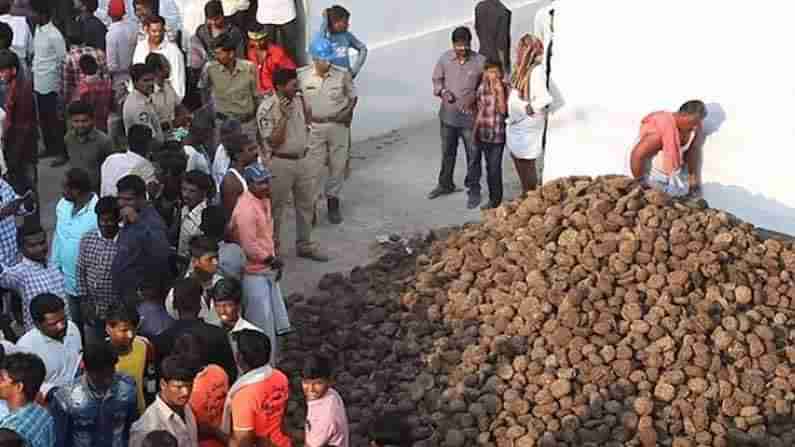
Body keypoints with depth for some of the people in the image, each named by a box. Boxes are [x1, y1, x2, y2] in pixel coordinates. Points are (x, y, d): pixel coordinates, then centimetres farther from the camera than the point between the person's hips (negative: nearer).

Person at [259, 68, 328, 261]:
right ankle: (271, 249, 21)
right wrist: (285, 117, -27)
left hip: (303, 159, 7)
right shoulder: (267, 109, -19)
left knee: (306, 204, 16)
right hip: (280, 163, -7)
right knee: (276, 208, 7)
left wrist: (305, 105, -2)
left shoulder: (298, 100, 1)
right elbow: (273, 142, -22)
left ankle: (305, 245, 31)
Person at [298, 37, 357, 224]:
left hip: (338, 126, 1)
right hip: (313, 127, -1)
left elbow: (352, 97, 6)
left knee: (337, 165, 10)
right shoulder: (302, 76, -6)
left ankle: (333, 205, 25)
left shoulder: (342, 75, -5)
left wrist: (347, 112, -6)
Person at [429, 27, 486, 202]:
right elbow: (437, 79, 7)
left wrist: (474, 96, -21)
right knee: (447, 152, 20)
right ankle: (445, 184, 39)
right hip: (448, 114, 3)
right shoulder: (445, 58, -6)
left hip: (470, 117, -3)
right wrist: (442, 91, -13)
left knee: (473, 154, 6)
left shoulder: (480, 61, -14)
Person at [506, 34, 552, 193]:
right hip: (516, 122, 9)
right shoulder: (522, 68, 5)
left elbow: (544, 97, -31)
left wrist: (533, 107, -45)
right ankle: (526, 194, 37)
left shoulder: (536, 71, -23)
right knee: (516, 157, 21)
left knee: (526, 162, 1)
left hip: (529, 124, -9)